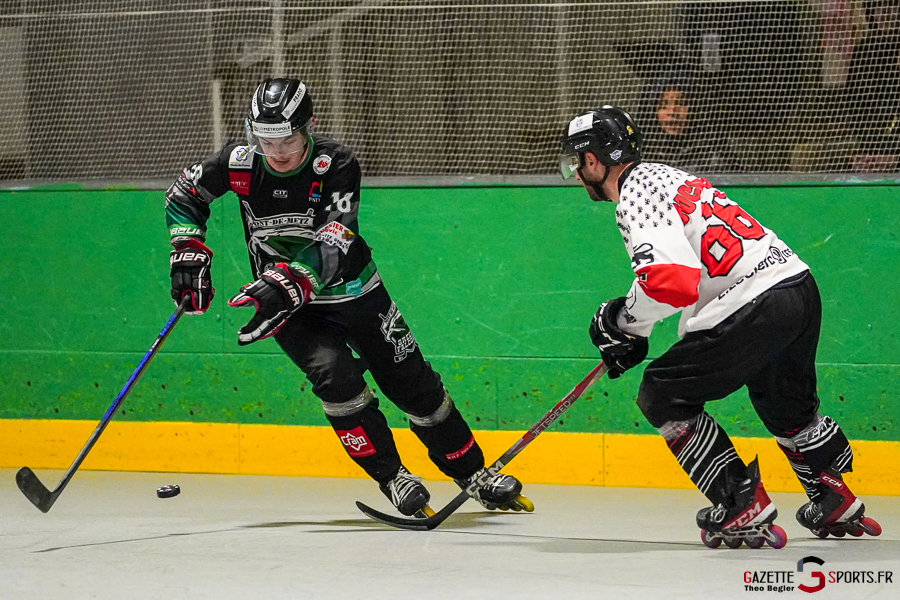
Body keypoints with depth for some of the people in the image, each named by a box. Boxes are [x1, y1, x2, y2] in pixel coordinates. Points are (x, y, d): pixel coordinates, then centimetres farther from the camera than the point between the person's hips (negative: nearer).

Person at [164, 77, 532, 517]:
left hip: (354, 292, 0)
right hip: (288, 303, 0)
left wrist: (285, 284, -51)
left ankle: (475, 476, 19)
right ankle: (393, 480, -13)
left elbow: (329, 250, -35)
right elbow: (182, 195, 2)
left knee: (412, 382, 3)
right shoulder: (242, 165, -17)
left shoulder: (337, 166, -25)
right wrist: (189, 252, -9)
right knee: (334, 372, -25)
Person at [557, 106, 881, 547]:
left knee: (662, 396, 2)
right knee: (787, 408, 31)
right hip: (799, 287, 10)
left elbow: (671, 282, -25)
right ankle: (839, 508, 40)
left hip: (755, 308, -10)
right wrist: (633, 335, 27)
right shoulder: (661, 176, 22)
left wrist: (621, 318, -7)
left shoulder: (637, 195, -10)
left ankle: (743, 506, 0)